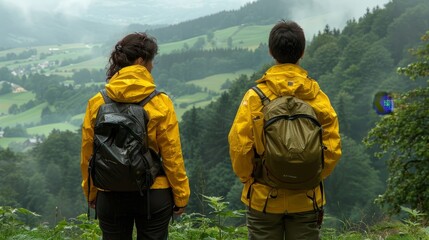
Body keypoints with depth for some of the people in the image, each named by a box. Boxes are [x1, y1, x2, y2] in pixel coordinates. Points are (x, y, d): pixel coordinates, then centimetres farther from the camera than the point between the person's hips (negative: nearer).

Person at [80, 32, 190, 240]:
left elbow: (87, 154, 2)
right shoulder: (161, 103, -11)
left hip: (110, 197, 2)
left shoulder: (97, 103, -5)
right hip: (154, 195, -2)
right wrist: (181, 197, 3)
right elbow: (172, 155, -8)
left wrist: (91, 194, 15)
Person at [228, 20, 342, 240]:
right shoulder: (317, 96, -5)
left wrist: (248, 178, 6)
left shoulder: (255, 96, -9)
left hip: (264, 197, -1)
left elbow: (239, 145, -11)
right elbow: (332, 148, -4)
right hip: (306, 199, 1)